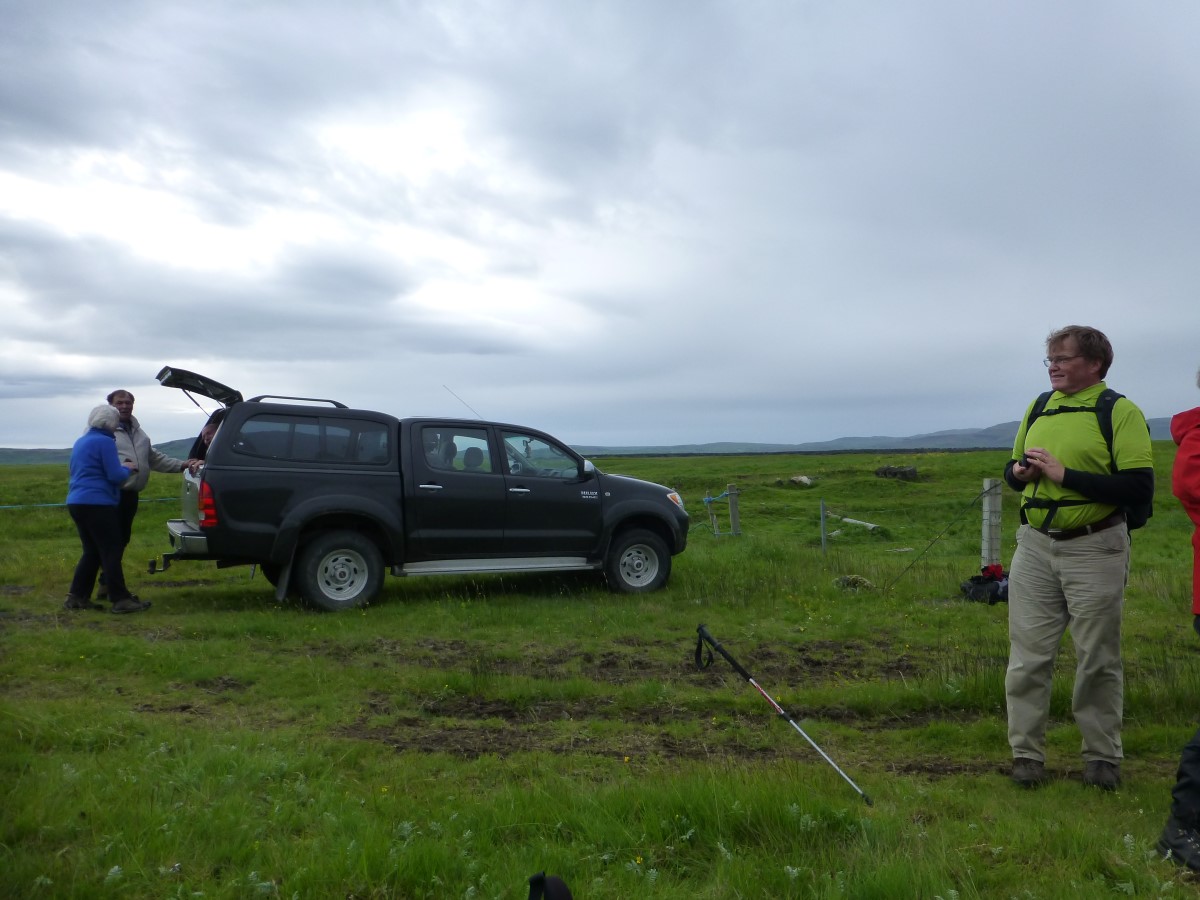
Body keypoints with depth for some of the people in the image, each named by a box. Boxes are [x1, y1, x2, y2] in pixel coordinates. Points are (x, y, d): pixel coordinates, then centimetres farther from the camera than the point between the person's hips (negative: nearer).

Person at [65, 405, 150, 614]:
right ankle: (121, 600, -5)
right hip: (97, 503, -9)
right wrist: (128, 468, 5)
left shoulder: (81, 442, 18)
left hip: (76, 502, 9)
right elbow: (115, 476, -15)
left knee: (92, 551, 15)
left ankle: (77, 596, 14)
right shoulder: (105, 442, -11)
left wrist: (122, 467, 22)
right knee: (111, 551, -6)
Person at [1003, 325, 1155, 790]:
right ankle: (1026, 754, 18)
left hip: (1094, 550, -5)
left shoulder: (1120, 411, -8)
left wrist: (1064, 474, -21)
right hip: (1034, 547, 5)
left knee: (1098, 660, 8)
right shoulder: (1040, 407, 10)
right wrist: (1019, 471, -3)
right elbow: (1014, 468, 21)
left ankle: (1102, 758, 24)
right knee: (1027, 655, 7)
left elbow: (1139, 487, -17)